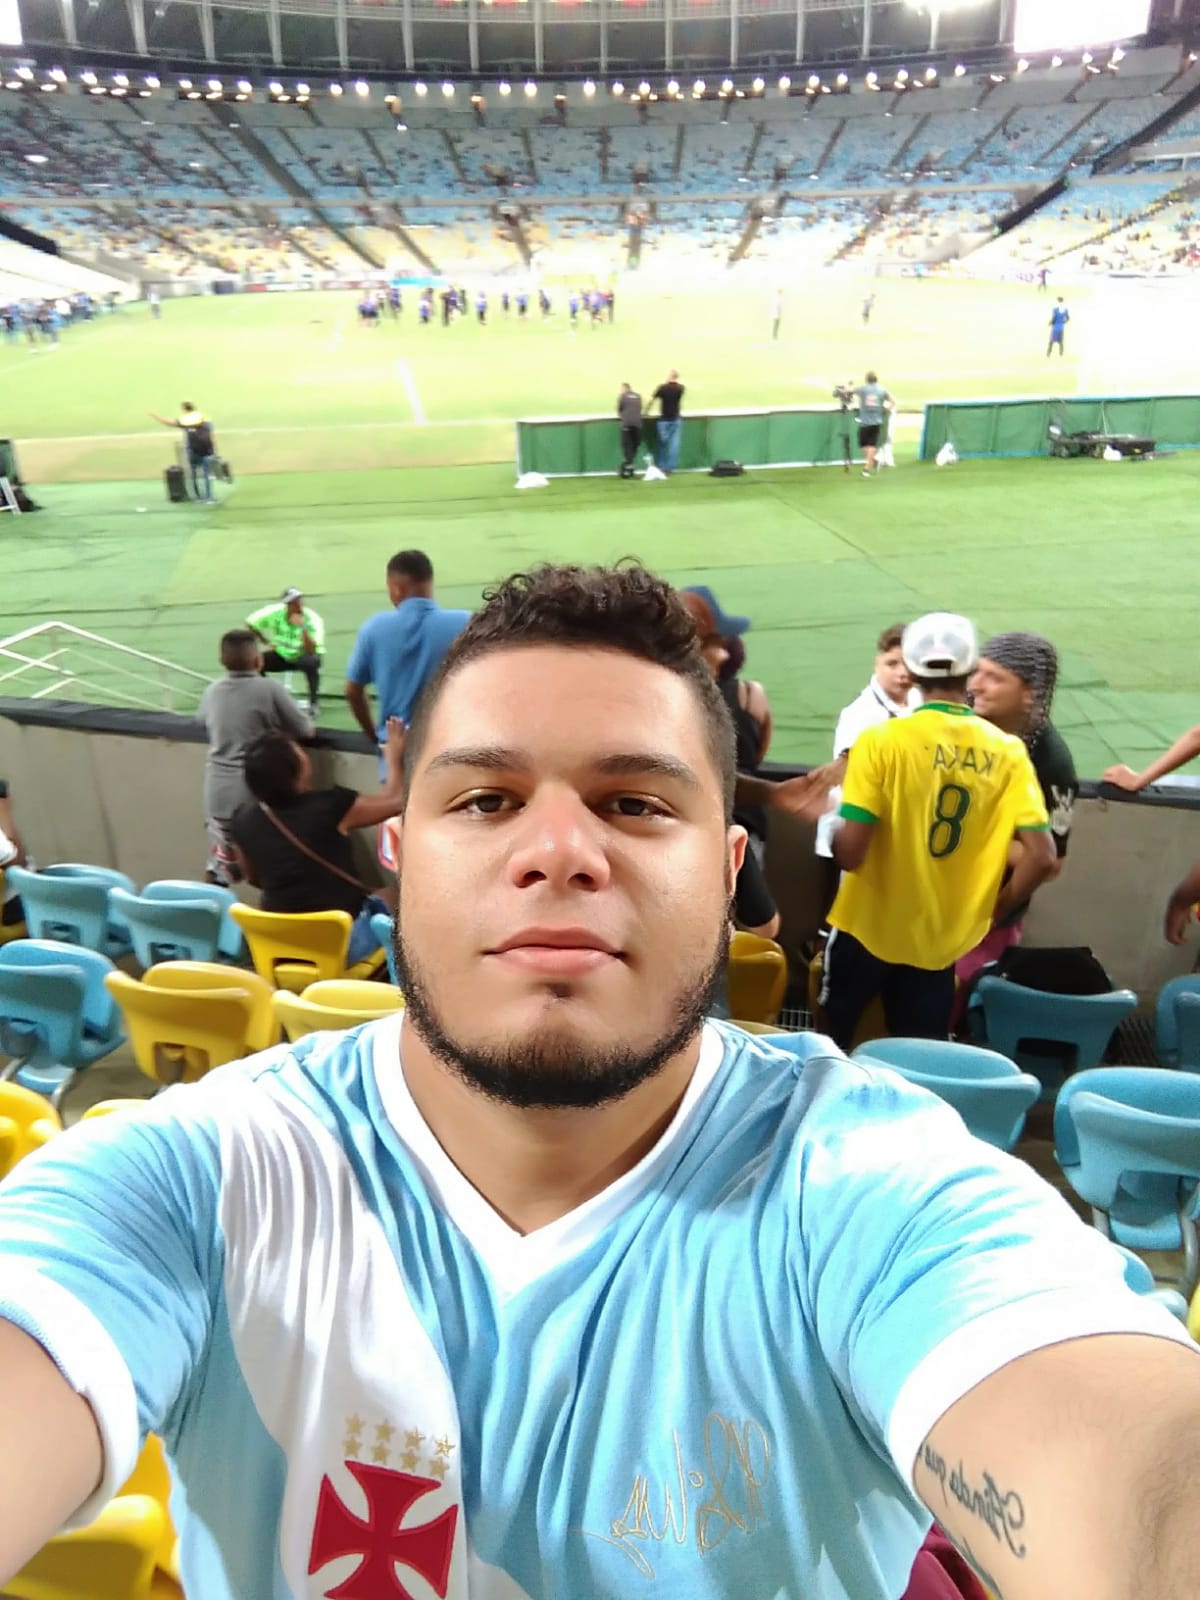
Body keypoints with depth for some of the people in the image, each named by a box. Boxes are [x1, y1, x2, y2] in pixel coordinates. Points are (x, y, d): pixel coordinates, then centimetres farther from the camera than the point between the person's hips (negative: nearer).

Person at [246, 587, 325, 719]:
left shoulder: (312, 619, -24)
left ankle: (314, 704, -20)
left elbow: (310, 651, -34)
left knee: (310, 662, -39)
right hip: (281, 655, 3)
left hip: (303, 656, -3)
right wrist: (266, 642, -4)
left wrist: (303, 627, -44)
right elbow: (250, 624, -2)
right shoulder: (274, 612, -18)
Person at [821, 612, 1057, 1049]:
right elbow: (1042, 857, -12)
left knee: (832, 1044, 22)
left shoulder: (882, 739, -17)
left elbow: (850, 852, -23)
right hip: (941, 940, 3)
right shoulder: (1007, 751, -7)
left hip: (868, 928, -3)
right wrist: (994, 910, 4)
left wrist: (832, 831, 1)